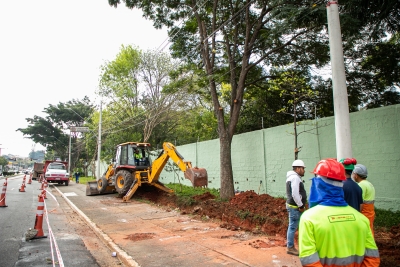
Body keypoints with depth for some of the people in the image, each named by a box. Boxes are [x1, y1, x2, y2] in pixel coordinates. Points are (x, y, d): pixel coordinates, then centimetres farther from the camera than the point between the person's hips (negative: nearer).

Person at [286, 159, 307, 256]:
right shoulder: (295, 177, -19)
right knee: (293, 227, -3)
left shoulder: (292, 177, 15)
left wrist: (300, 205, 17)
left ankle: (289, 242, 30)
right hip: (294, 206, -11)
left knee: (292, 226, 19)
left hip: (293, 205, 11)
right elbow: (295, 194, -25)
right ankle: (290, 247, 6)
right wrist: (301, 205, -15)